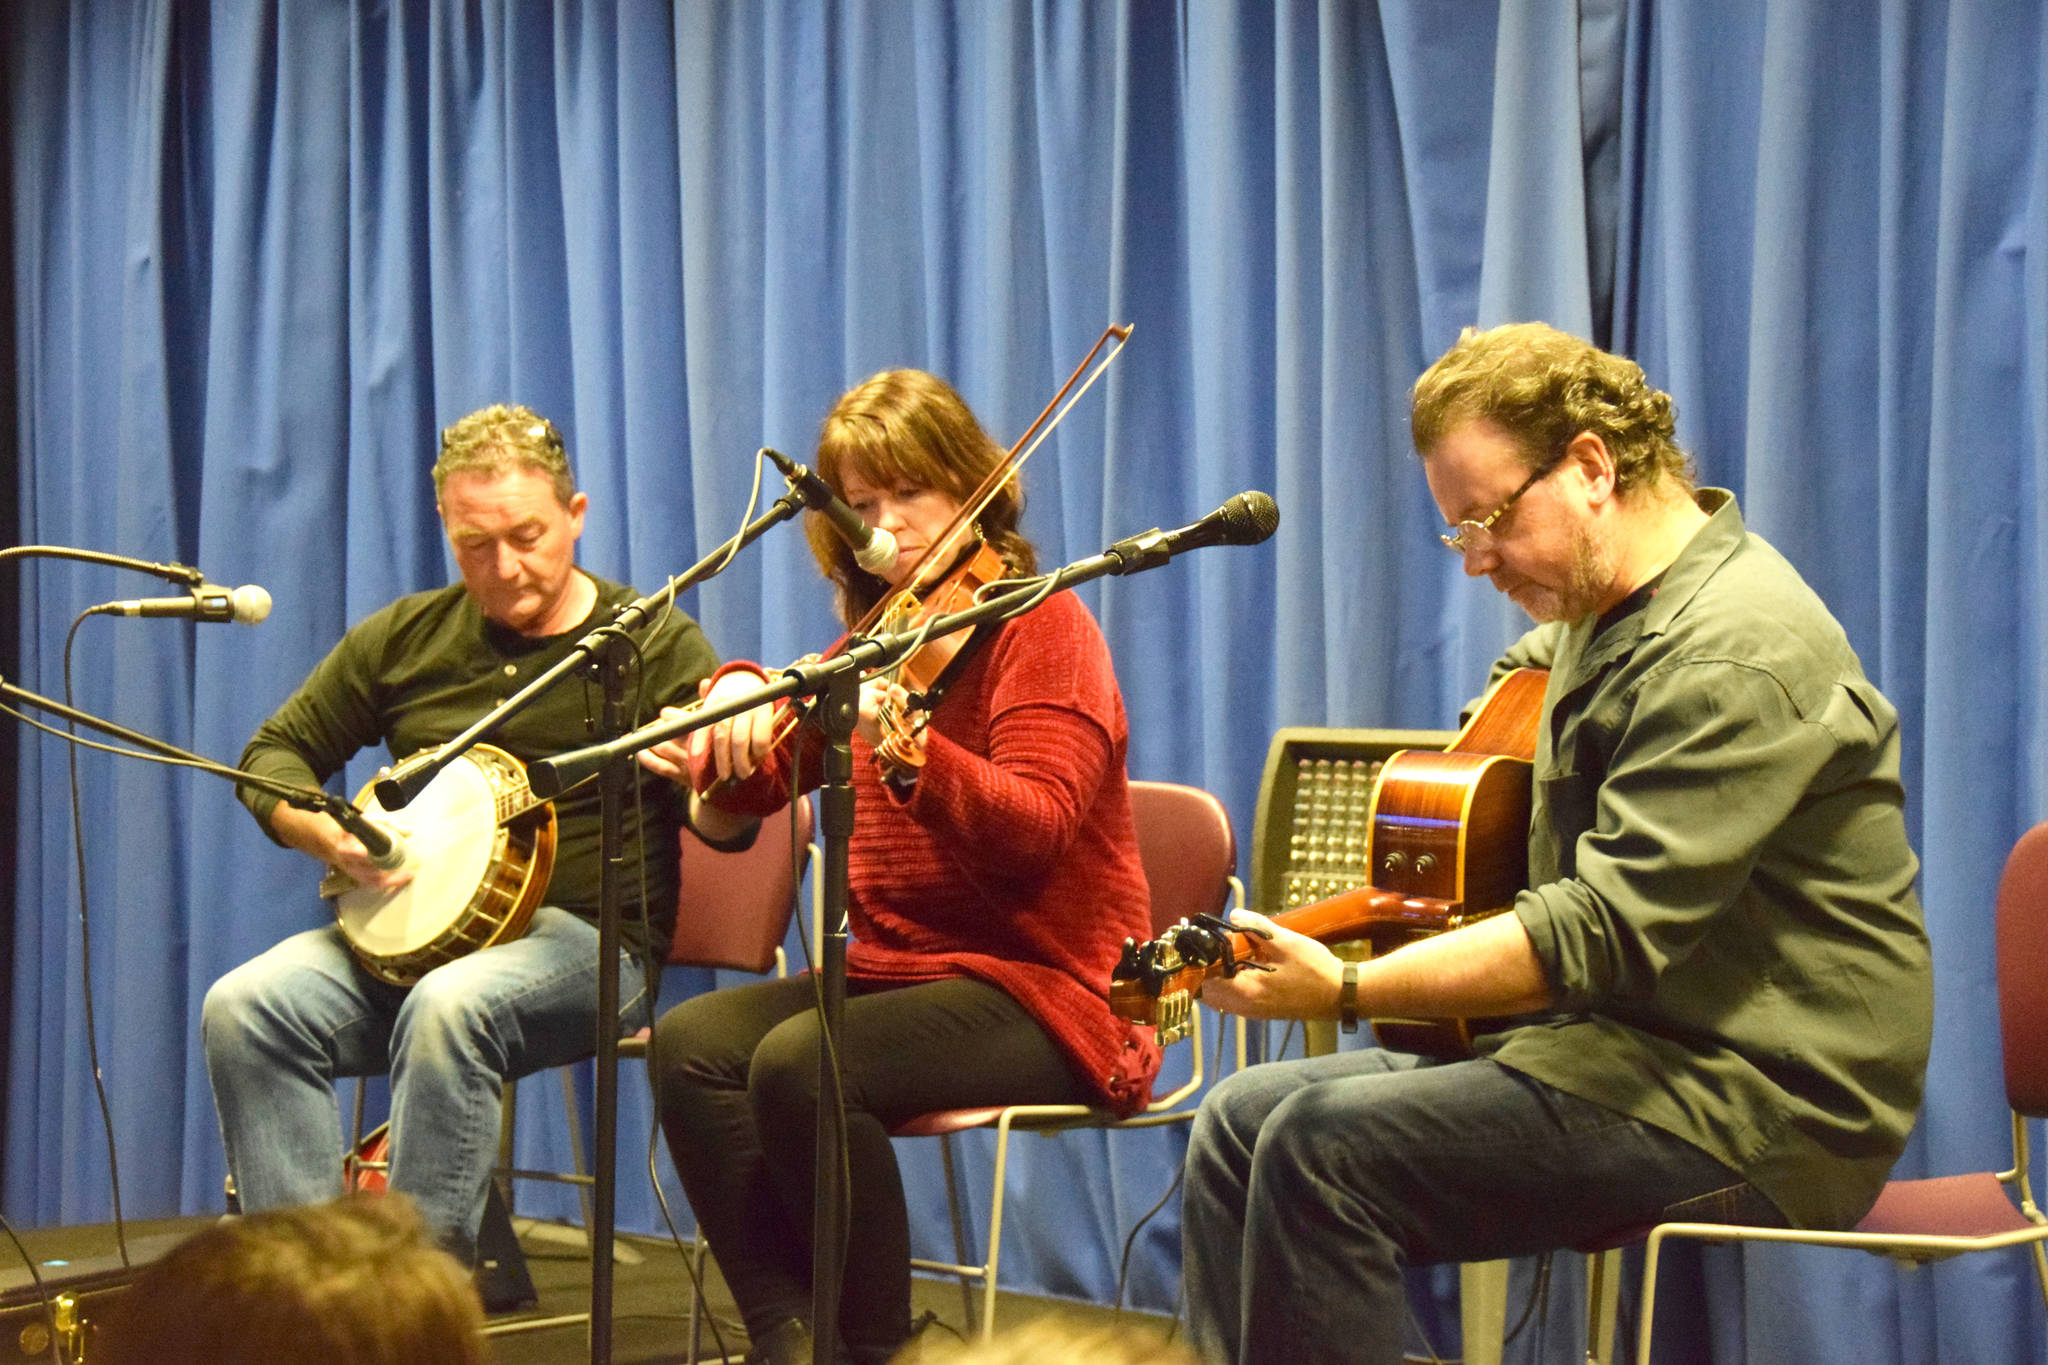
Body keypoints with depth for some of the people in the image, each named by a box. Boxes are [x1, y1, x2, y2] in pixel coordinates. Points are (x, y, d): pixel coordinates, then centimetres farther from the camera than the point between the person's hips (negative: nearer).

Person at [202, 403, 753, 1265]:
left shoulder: (652, 645, 1)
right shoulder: (406, 638, 11)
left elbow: (729, 823, -7)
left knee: (448, 1007, -36)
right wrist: (327, 835, -4)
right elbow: (275, 753, 18)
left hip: (589, 942, -4)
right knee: (243, 1007, -22)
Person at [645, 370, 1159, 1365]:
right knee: (691, 1042, -14)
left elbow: (1033, 830, -22)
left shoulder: (1042, 624, -7)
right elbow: (750, 789, 13)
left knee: (800, 1064, -29)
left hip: (1040, 988, -7)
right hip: (896, 971, 7)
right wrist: (737, 699, -8)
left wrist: (902, 746, -37)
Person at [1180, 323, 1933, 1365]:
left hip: (1756, 1108, -10)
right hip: (1622, 1042, 10)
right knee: (1241, 1122, 2)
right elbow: (1533, 668, 40)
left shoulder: (1736, 655, -19)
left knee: (1324, 1149, -25)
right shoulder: (1614, 611, 13)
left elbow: (1605, 933, -27)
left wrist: (1344, 990, -29)